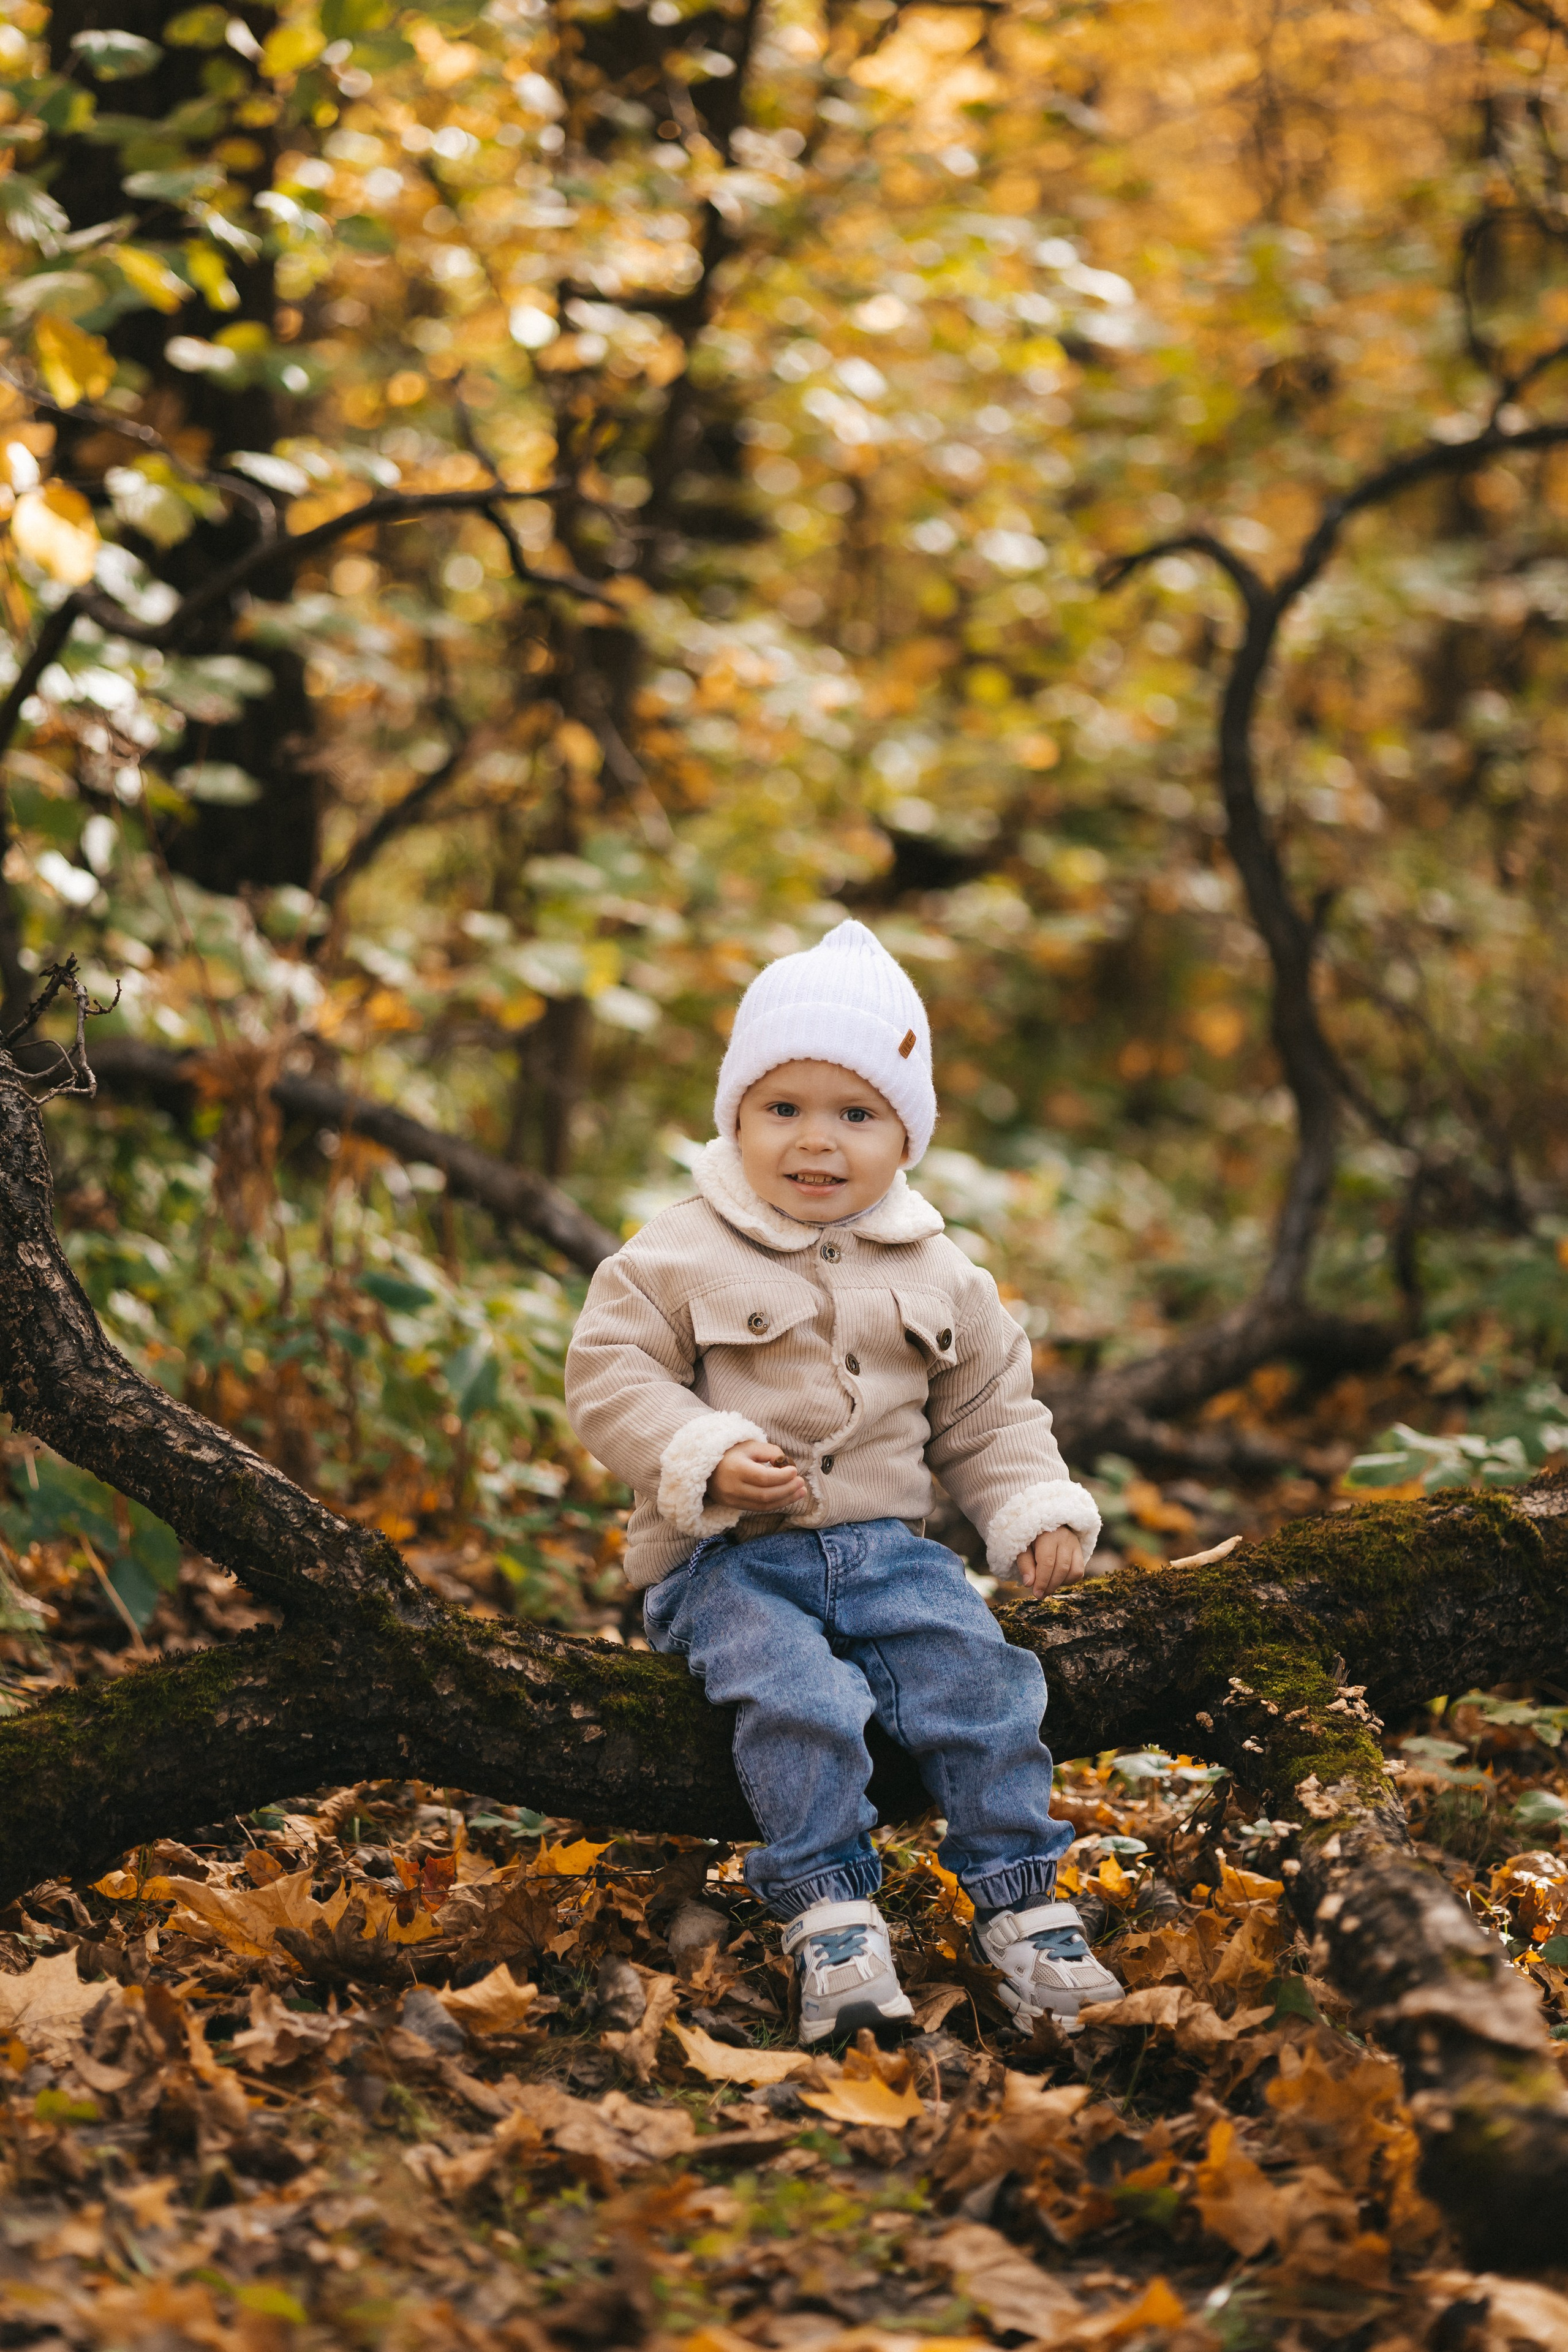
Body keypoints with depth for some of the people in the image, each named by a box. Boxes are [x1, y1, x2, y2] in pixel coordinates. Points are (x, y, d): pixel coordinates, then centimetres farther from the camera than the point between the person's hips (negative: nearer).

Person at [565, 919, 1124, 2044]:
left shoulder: (936, 1274, 11)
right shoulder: (682, 1254, 0)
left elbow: (988, 1413, 18)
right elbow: (611, 1374, -5)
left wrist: (1037, 1512, 2)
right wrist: (704, 1460, -20)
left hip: (887, 1546, 3)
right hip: (728, 1558, -3)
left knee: (977, 1670, -21)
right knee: (798, 1694, -31)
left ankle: (1020, 1900, -13)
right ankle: (830, 1913, -26)